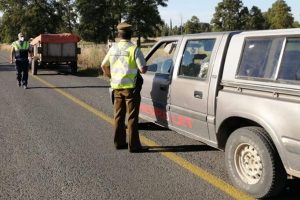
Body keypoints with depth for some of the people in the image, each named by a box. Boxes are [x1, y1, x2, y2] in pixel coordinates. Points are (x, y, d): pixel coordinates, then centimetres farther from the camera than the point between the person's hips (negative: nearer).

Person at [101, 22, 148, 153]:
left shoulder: (113, 48, 6)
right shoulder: (134, 49, -12)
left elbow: (104, 66, 15)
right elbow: (143, 69, -16)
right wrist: (144, 68, 7)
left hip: (117, 87, 6)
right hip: (131, 87, -6)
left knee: (119, 116, 15)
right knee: (132, 117, -1)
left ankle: (119, 142, 23)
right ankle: (134, 145, 3)